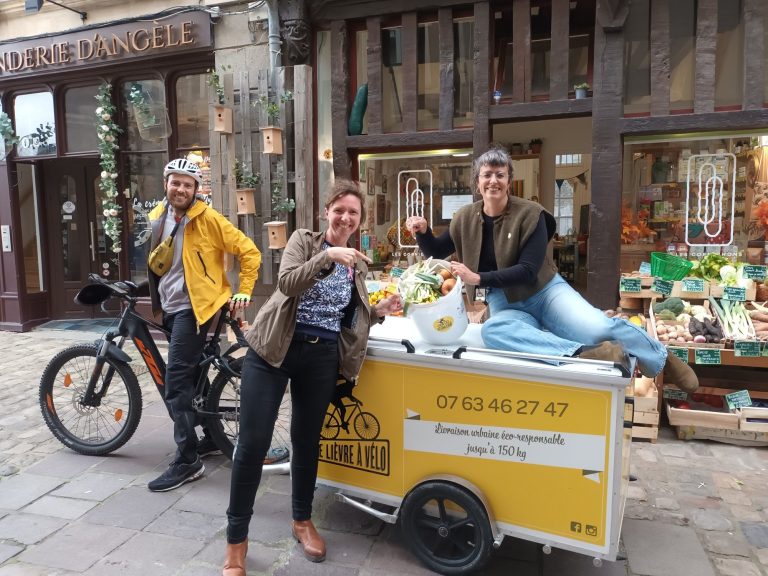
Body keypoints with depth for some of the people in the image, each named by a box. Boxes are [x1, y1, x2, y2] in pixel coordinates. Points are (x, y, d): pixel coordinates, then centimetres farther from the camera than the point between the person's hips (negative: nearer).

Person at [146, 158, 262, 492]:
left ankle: (187, 461, -5)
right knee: (189, 376, 16)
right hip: (169, 308, 8)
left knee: (175, 383, -13)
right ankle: (211, 434, 33)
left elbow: (249, 251, -10)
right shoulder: (157, 217, 9)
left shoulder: (207, 218, -12)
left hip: (193, 307, -7)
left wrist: (244, 292, -10)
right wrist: (156, 295, 25)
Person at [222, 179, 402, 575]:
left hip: (322, 357, 4)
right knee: (253, 443, -2)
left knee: (307, 441, 14)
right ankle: (236, 541, 14)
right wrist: (327, 256, -29)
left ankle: (302, 521, 36)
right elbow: (287, 283, -19)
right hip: (274, 349, -3)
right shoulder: (303, 240, -1)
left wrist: (380, 310, 1)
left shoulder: (358, 264, 12)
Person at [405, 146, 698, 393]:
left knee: (598, 329, -27)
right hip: (504, 303, 2)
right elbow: (436, 252, 12)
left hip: (544, 290, -2)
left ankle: (662, 360, 5)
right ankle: (583, 354, -42)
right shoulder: (465, 218, 0)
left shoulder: (530, 214, -12)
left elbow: (528, 271, -18)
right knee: (492, 330, -37)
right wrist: (422, 231, -9)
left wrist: (479, 278, -25)